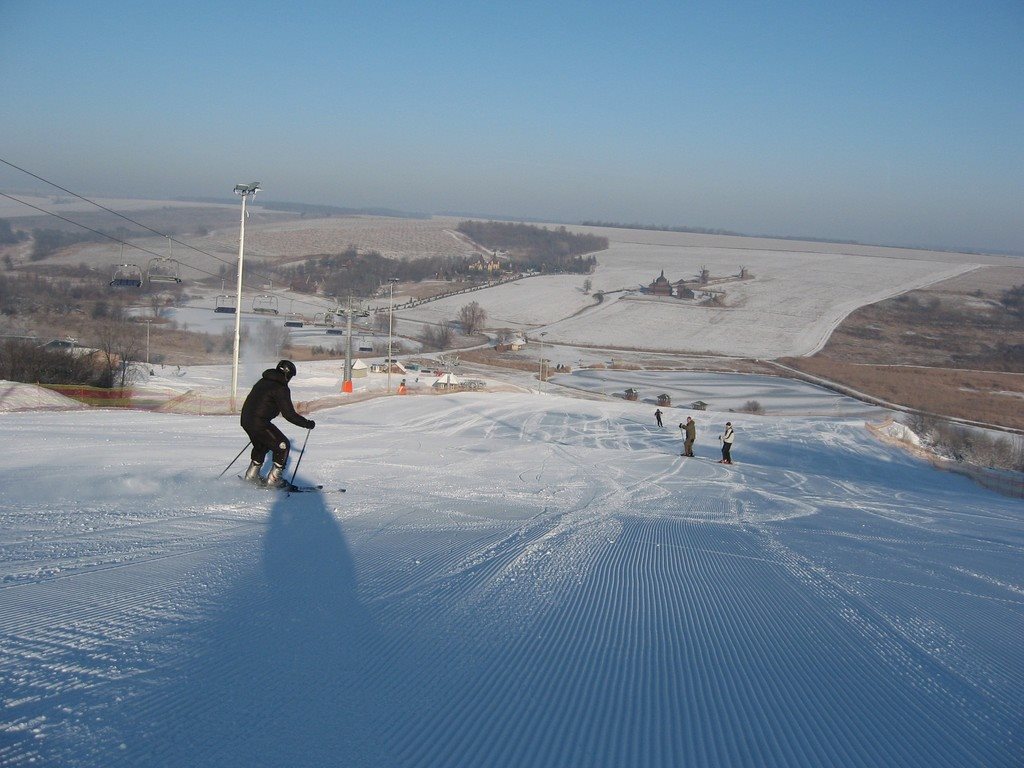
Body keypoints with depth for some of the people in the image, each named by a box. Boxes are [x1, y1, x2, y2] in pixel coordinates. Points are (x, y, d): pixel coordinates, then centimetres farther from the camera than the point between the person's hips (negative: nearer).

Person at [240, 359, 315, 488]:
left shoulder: (263, 381, 15)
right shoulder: (281, 388, -12)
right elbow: (289, 414, -13)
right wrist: (307, 423, -2)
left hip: (246, 419, 9)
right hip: (259, 423, -9)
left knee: (262, 445, 29)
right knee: (283, 446, 3)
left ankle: (251, 475, 35)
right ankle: (273, 479, 5)